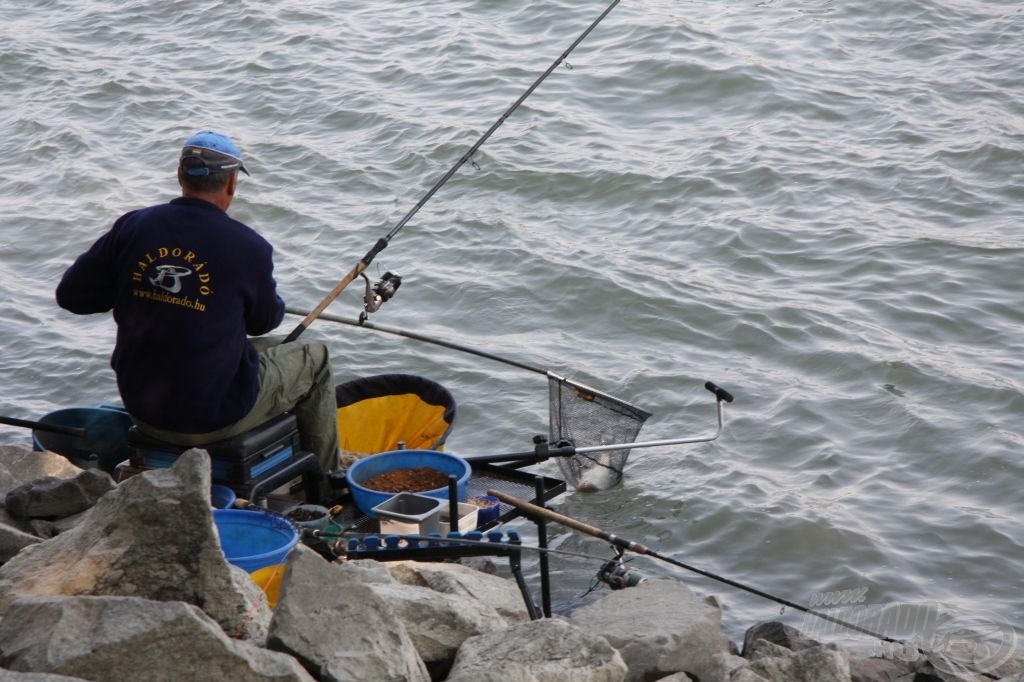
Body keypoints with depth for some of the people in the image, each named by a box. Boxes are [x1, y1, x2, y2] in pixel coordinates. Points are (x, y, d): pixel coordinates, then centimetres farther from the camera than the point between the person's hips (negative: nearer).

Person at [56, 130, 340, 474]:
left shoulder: (132, 227, -7)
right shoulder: (248, 247, -17)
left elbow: (70, 295, 0)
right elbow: (265, 320, 1)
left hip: (140, 409, 5)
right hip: (215, 418, -5)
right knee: (315, 359, 19)